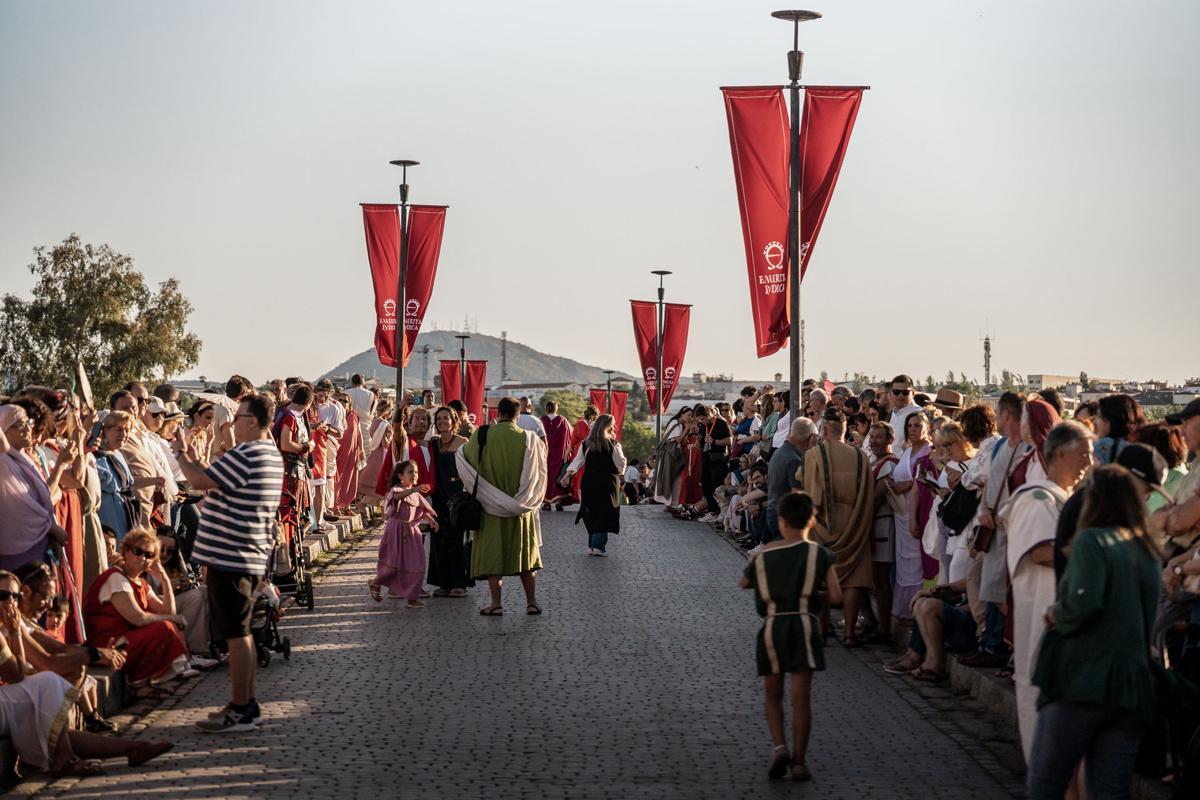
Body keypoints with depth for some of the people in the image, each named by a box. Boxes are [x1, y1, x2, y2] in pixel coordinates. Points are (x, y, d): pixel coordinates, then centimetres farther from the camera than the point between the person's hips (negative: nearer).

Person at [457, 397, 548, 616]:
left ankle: (496, 603, 0)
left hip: (491, 506, -2)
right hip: (521, 507, 2)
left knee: (492, 554, 4)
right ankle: (531, 602, 13)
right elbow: (539, 473, 4)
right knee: (524, 553, 12)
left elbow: (463, 456, 5)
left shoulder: (483, 436, -9)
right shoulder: (529, 439, -5)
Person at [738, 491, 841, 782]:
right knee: (801, 696, 1)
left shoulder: (764, 554, 7)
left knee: (772, 695, 14)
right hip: (804, 625, -1)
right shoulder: (818, 554, 1)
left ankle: (779, 747, -5)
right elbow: (835, 596, -3)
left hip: (772, 627, 1)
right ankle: (799, 760, 1)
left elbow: (744, 582, 24)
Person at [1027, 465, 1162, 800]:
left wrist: (1056, 615, 1)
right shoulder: (1148, 552, 18)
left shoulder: (1092, 540, -3)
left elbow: (1083, 602, -19)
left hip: (1083, 682, -6)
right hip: (1133, 690, 7)